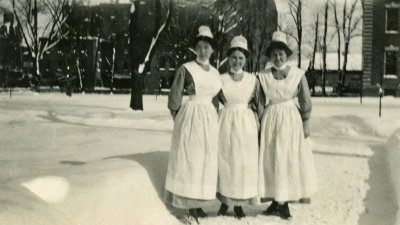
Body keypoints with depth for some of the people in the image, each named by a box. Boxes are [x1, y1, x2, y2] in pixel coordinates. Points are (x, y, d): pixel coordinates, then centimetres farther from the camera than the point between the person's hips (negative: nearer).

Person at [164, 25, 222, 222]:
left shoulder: (215, 72, 11)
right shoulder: (186, 69, -6)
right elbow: (174, 98, -4)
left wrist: (213, 119, 15)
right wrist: (180, 121, -1)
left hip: (210, 119, 6)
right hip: (190, 118, -6)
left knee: (206, 161, 8)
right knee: (188, 160, -2)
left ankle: (198, 203, 19)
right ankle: (190, 205, 6)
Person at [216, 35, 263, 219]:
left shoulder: (253, 80, 2)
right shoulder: (220, 80, 1)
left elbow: (258, 106, 6)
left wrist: (261, 128, 3)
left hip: (247, 124, 0)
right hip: (226, 123, 0)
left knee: (244, 163, 4)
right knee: (225, 161, 4)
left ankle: (239, 203, 16)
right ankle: (224, 202, 19)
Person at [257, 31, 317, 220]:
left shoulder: (298, 75, 0)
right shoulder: (263, 76, 5)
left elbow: (305, 101, 0)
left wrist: (306, 123, -4)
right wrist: (258, 124, 2)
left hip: (292, 119, -1)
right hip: (270, 120, 2)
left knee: (291, 161, -1)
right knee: (270, 161, 2)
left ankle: (284, 203, 8)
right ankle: (275, 202, 11)